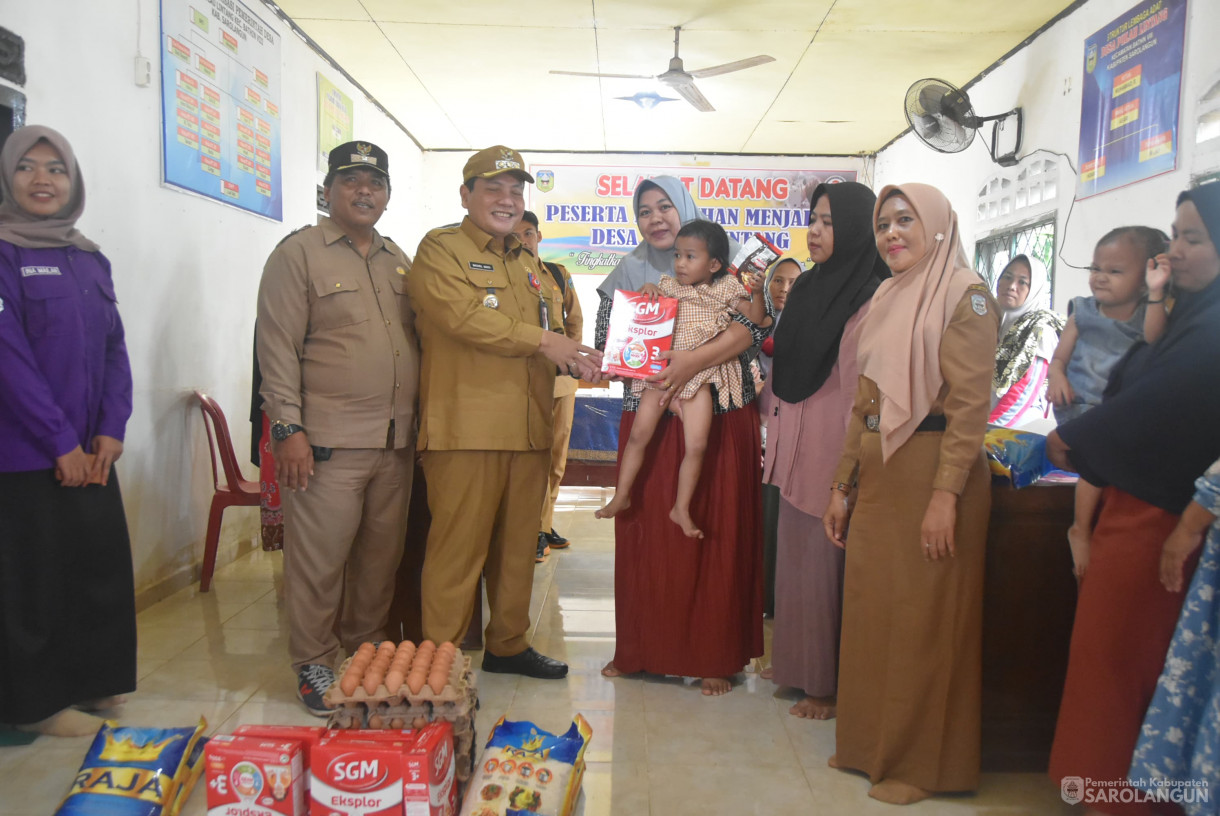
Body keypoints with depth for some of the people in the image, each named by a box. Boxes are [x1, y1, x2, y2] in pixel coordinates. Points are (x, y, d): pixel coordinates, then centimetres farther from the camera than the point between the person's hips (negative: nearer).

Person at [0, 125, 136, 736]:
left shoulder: (89, 260, 12)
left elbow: (114, 347, 10)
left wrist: (111, 429, -2)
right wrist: (62, 442, -14)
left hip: (90, 453, 6)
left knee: (102, 566, 11)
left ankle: (93, 679, 29)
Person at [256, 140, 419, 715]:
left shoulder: (397, 260, 18)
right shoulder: (299, 253, -1)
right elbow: (277, 347, -7)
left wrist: (417, 418, 16)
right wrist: (288, 428, -13)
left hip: (395, 441, 6)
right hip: (328, 441, -6)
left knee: (382, 555, 12)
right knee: (319, 559, -1)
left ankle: (366, 650, 29)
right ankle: (313, 666, 16)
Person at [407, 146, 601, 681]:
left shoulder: (530, 265, 24)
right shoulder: (440, 249, 1)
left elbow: (554, 327, 21)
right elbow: (462, 315, -16)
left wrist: (574, 358, -2)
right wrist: (541, 341, -14)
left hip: (528, 430, 7)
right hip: (466, 428, -7)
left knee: (518, 546, 14)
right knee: (459, 547, -4)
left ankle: (508, 645, 27)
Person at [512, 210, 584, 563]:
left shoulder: (560, 273, 14)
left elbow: (575, 318, 18)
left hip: (563, 374, 5)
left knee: (557, 454, 8)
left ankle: (544, 525, 18)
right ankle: (535, 531, 0)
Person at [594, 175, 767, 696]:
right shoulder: (628, 273, 13)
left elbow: (750, 326, -12)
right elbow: (606, 343, 10)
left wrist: (696, 359, -24)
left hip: (719, 422, -2)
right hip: (648, 421, 3)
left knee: (716, 534, 1)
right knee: (645, 534, 4)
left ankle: (714, 655, 12)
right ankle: (640, 648, 18)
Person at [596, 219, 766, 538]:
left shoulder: (725, 289, 2)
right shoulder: (668, 286, 5)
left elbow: (757, 318, 2)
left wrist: (757, 292, -17)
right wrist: (647, 289, -5)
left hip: (698, 377, -1)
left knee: (696, 445, -5)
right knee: (639, 434, 0)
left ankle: (681, 509, 10)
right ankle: (621, 495, 16)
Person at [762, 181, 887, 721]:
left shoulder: (872, 300, -13)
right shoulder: (807, 288, 13)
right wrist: (775, 430, 15)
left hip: (831, 449, -8)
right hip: (792, 447, 8)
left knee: (826, 566, 2)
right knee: (796, 559, 15)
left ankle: (828, 682, 17)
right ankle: (797, 667, 30)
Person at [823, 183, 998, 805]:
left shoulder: (965, 295, -7)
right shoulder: (885, 300, 15)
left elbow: (969, 403, -16)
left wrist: (945, 496, -22)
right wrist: (841, 484, 12)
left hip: (932, 473, -7)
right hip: (877, 477, 7)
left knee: (924, 618, 2)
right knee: (869, 609, 13)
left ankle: (923, 761, 19)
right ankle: (871, 742, 30)